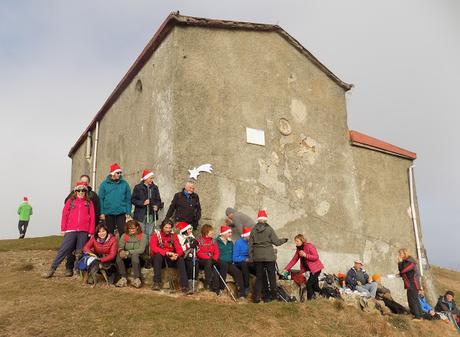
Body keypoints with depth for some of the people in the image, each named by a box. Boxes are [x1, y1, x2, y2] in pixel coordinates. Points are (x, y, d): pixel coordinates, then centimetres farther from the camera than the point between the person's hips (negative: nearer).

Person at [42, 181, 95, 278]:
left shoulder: (89, 203, 9)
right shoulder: (70, 201, 10)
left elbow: (92, 218, 5)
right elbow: (64, 215, 7)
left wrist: (91, 232, 0)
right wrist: (63, 229, 1)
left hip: (83, 232, 0)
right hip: (71, 231, 0)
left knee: (79, 253, 6)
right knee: (63, 250, -3)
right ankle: (52, 269, 3)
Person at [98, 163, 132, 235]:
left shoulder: (124, 184, 4)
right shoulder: (104, 184, 2)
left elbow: (128, 199, 4)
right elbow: (101, 199, 2)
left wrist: (128, 212, -1)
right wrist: (102, 213, -4)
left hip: (121, 213, 0)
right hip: (109, 213, 0)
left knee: (122, 232, -3)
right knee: (109, 233, 11)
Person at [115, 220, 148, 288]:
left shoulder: (142, 236, -3)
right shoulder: (124, 236, 9)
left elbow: (141, 250, -15)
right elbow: (120, 246, -3)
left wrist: (128, 252, -24)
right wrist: (121, 251, -28)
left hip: (138, 258, -3)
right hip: (127, 259, 3)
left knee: (135, 255, -36)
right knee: (119, 255, -26)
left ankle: (137, 279, -32)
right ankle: (123, 278, -25)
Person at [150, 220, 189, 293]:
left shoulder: (173, 236, 3)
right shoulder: (156, 235, -5)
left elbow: (179, 248, -5)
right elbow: (153, 248, -21)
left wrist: (177, 255, -30)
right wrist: (166, 253, -34)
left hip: (171, 259, 2)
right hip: (158, 259, -2)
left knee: (181, 259, -24)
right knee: (158, 255, -33)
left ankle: (184, 285, -30)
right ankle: (157, 283, -33)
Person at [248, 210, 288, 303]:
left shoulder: (253, 230, 2)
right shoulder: (269, 229, -7)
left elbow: (250, 244, 3)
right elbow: (276, 242, -6)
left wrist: (250, 257, 10)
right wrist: (284, 240, 14)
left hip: (257, 256, 3)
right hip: (269, 256, -3)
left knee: (259, 276, 8)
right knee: (271, 275, 11)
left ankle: (256, 297, 6)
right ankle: (273, 295, 18)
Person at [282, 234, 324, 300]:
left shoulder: (309, 246, -17)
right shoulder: (299, 249, 5)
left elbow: (316, 257, -20)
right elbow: (294, 260, 4)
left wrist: (305, 255, -28)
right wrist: (286, 269, -2)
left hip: (316, 268, -8)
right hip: (310, 269, 8)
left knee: (309, 284, -13)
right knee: (314, 286, 13)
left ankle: (309, 299, -2)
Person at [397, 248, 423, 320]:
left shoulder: (409, 261, -17)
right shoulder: (406, 261, 15)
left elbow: (402, 270, -22)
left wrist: (400, 262, -12)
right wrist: (400, 275, 6)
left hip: (412, 285, -10)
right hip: (411, 284, 10)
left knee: (412, 301, -8)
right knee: (415, 300, 15)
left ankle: (417, 316, -6)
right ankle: (419, 316, 21)